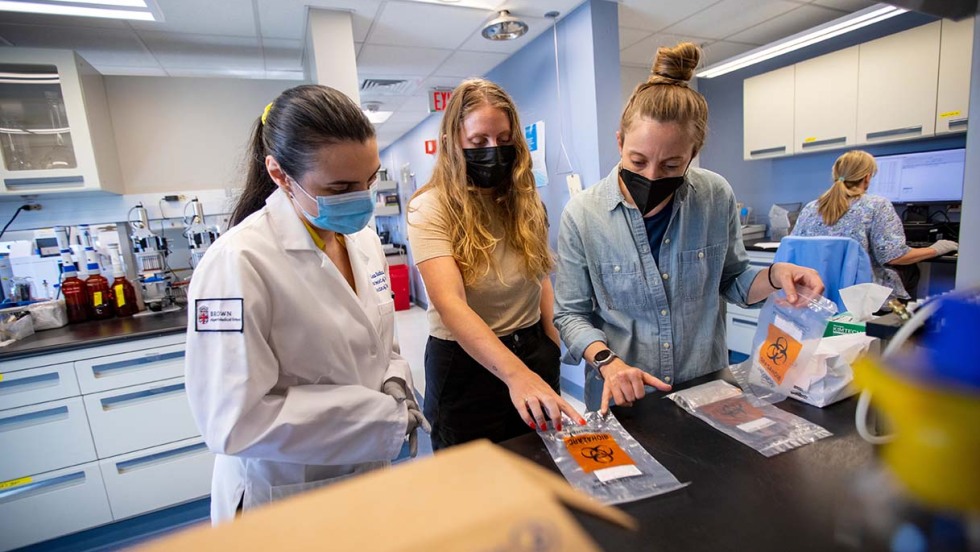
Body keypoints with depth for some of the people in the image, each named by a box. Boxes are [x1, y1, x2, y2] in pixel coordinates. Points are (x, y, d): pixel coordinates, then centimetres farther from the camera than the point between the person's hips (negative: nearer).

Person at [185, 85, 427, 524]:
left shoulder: (362, 237, -4)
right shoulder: (239, 262, -25)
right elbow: (234, 422, -25)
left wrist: (394, 385, -11)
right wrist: (387, 417, -23)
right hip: (284, 503, -5)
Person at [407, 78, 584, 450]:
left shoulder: (525, 200, 0)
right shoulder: (429, 210, -17)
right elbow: (450, 305, -31)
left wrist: (554, 349, -1)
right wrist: (516, 374, -43)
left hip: (533, 353, 5)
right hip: (466, 365, -4)